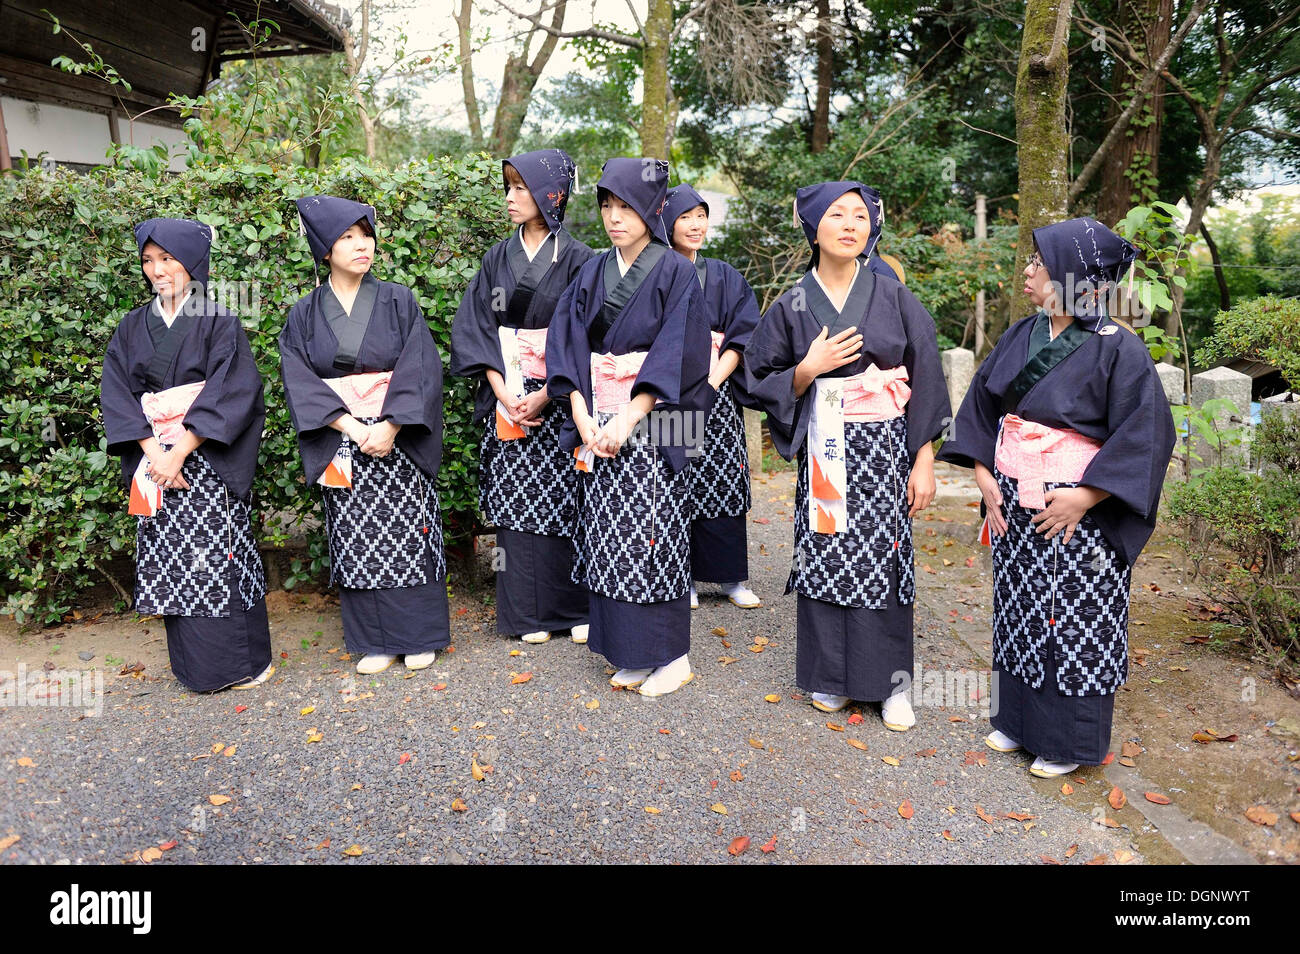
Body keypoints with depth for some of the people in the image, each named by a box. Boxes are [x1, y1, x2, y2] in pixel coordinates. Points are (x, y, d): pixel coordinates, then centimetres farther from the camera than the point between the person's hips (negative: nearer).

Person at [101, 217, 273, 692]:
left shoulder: (220, 323, -1)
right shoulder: (132, 328, 12)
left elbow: (232, 392, -11)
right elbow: (116, 392, 4)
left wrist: (181, 451, -16)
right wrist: (152, 451, -10)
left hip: (209, 460, -4)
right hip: (155, 461, 4)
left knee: (220, 557, -5)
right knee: (170, 561, 4)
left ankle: (243, 661, 6)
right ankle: (195, 666, 14)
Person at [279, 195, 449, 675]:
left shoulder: (398, 301, 2)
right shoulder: (304, 315, 6)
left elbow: (421, 367, -6)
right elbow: (299, 380, -3)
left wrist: (389, 426, -17)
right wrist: (350, 427, -16)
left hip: (400, 441, -1)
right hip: (341, 447, 1)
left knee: (408, 536, 0)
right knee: (358, 541, 4)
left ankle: (419, 636, 13)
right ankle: (374, 641, 16)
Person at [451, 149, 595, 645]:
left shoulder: (577, 259, -1)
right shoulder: (497, 259, 11)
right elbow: (474, 326, 5)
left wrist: (544, 395, -16)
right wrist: (503, 394, -8)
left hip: (559, 398, -3)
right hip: (508, 398, 3)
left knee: (567, 498, -1)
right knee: (516, 498, 3)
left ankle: (578, 608, 13)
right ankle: (530, 612, 13)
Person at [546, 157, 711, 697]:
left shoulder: (676, 274, -3)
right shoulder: (592, 274, 12)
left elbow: (675, 355, -11)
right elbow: (568, 343, 4)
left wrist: (628, 419, -18)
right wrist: (583, 417, -9)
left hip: (653, 420, -5)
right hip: (600, 422, 5)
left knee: (655, 534, -3)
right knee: (609, 534, 5)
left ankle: (671, 657, 10)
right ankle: (630, 655, 16)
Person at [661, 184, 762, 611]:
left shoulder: (726, 277, 12)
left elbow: (744, 335, 4)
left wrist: (713, 379, -10)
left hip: (716, 393, 2)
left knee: (723, 482, 0)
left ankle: (730, 576, 10)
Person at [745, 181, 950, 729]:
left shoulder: (895, 299, 2)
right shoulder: (792, 307, 4)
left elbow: (925, 381, 1)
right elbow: (765, 383, 5)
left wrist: (923, 461, -4)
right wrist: (809, 368, -13)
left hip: (887, 447, -1)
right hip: (825, 451, 1)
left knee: (883, 557, 0)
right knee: (826, 555, 2)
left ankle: (890, 682, 15)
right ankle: (831, 674, 19)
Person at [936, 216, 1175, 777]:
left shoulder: (1117, 348, -12)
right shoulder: (1020, 337, 5)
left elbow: (1144, 435, -14)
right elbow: (980, 405, 12)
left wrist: (1084, 497, -19)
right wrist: (983, 474, 1)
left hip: (1076, 514, -6)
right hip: (1013, 507, 6)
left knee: (1074, 623, 6)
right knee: (1019, 611, 15)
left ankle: (1069, 742, 22)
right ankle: (1018, 719, 32)